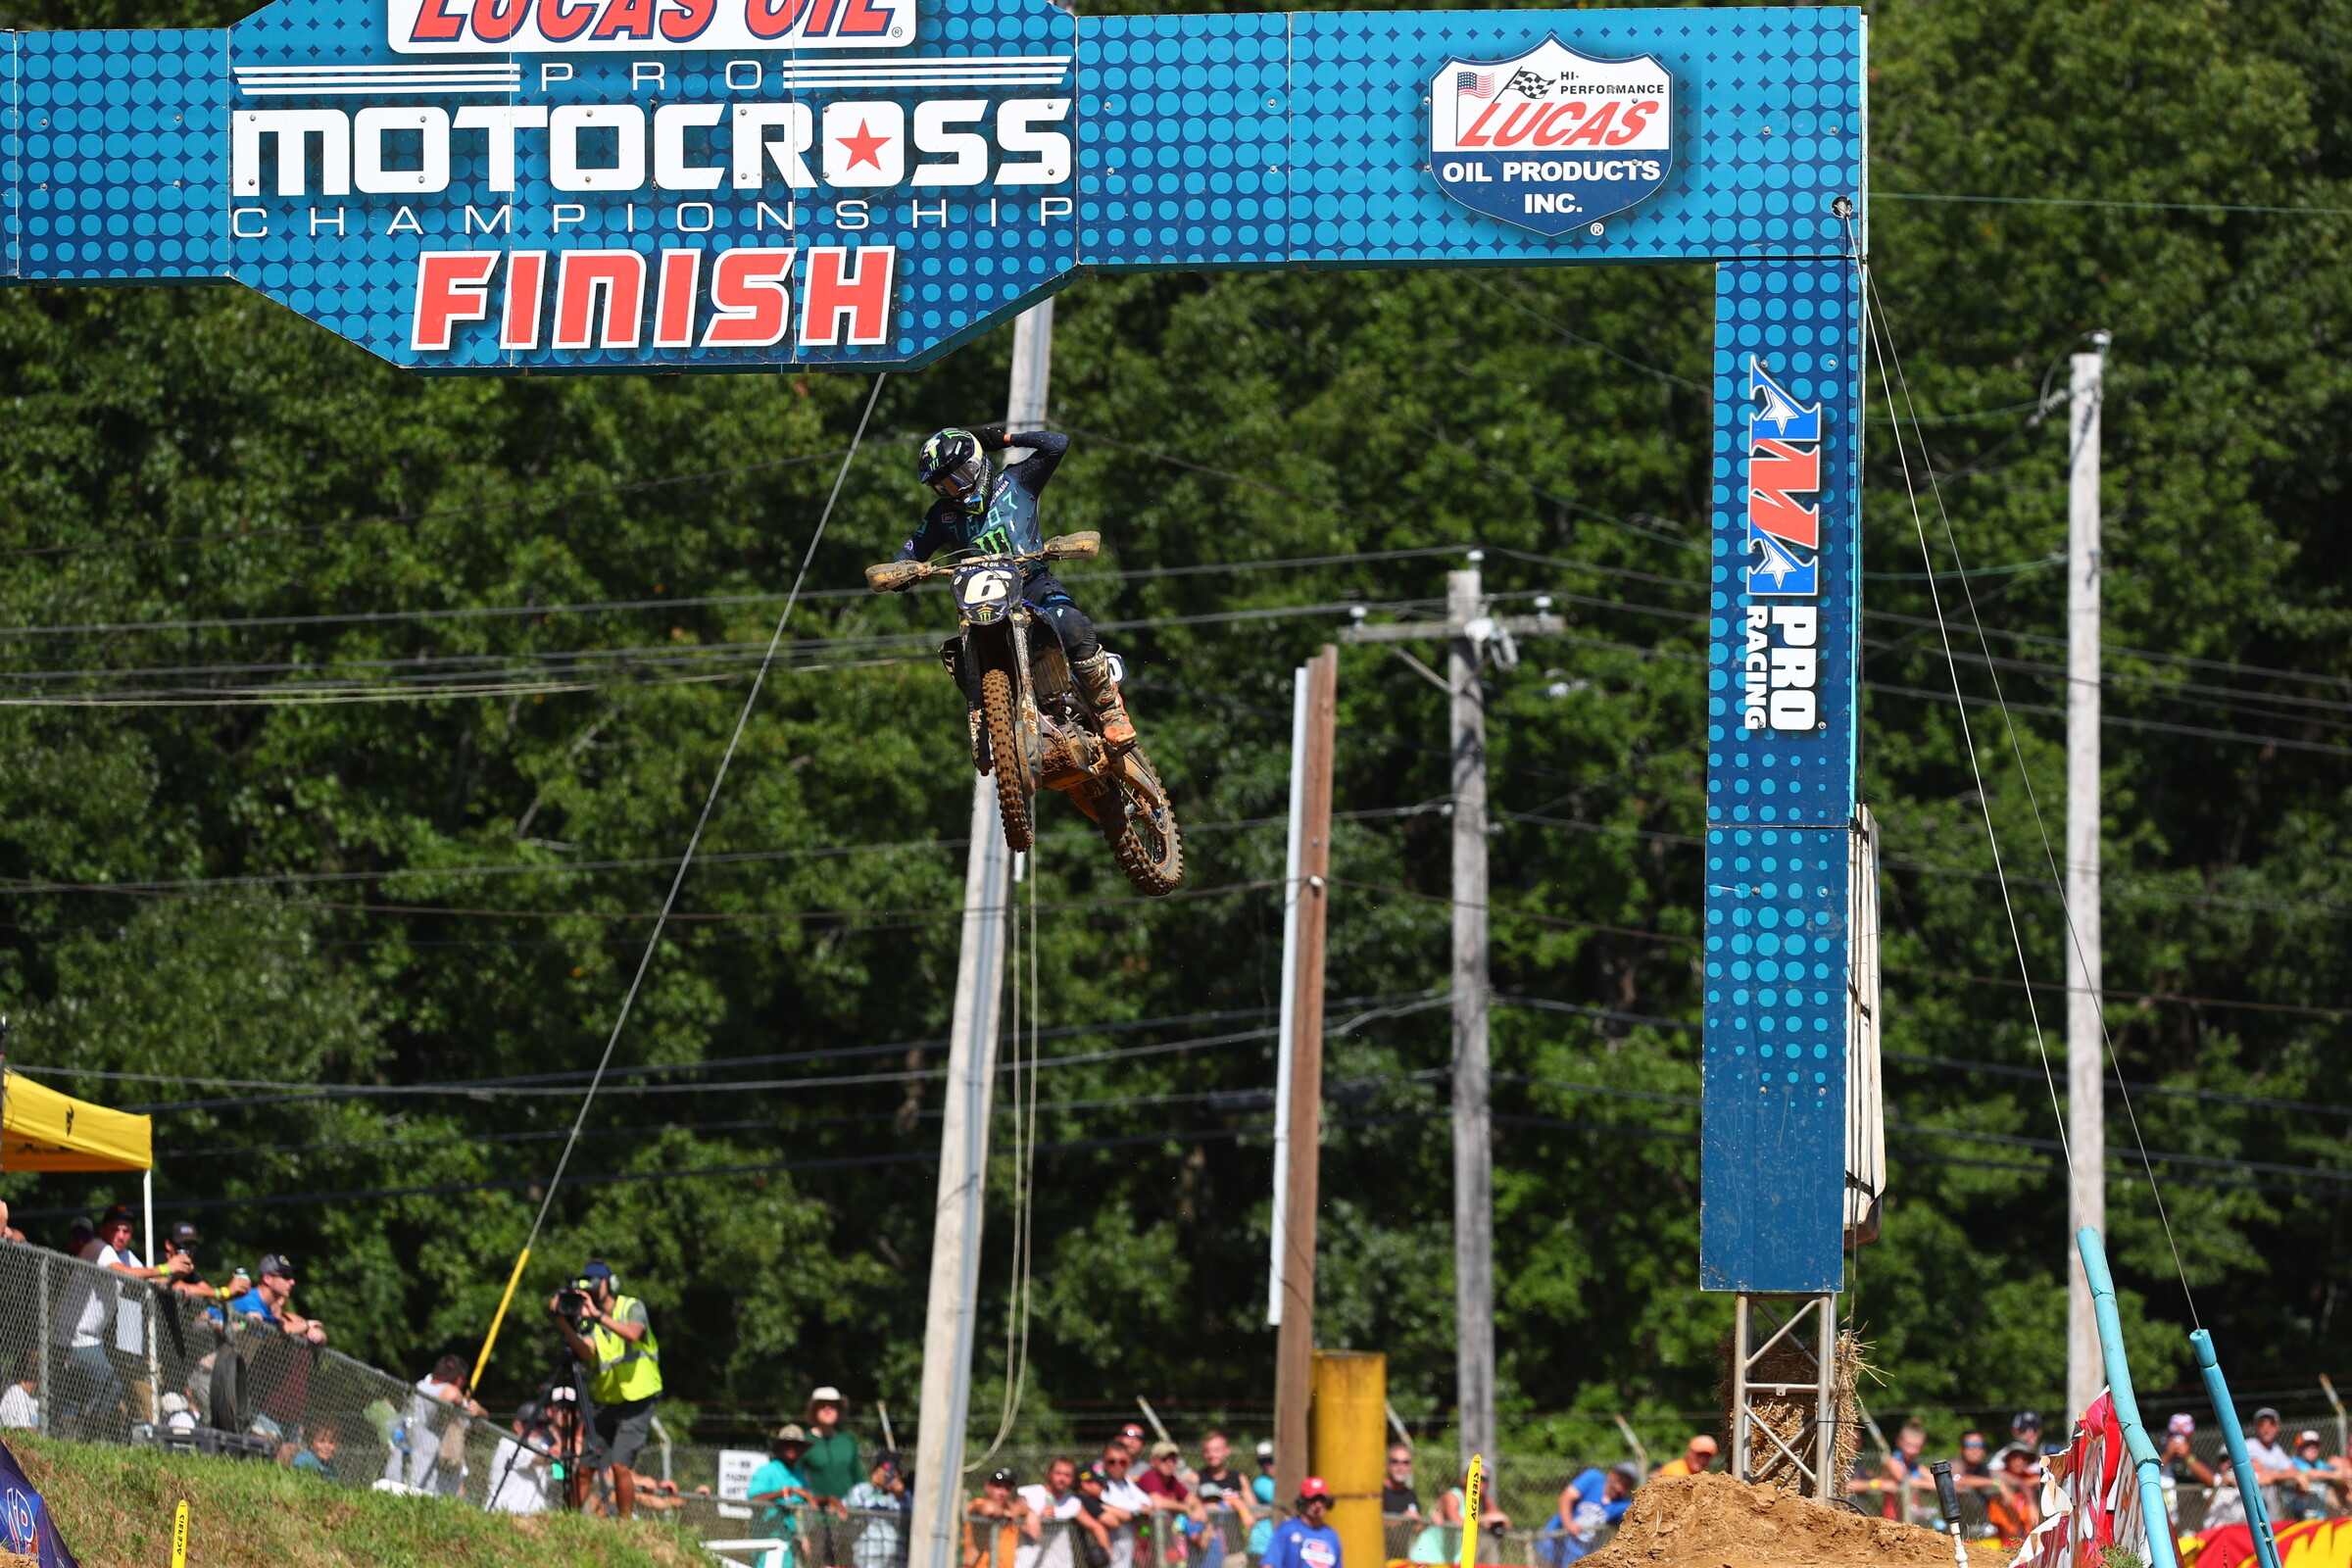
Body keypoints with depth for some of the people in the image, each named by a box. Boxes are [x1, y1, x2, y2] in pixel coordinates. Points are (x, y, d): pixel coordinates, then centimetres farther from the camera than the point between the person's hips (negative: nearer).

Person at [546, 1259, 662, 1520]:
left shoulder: (632, 1308, -4)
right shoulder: (588, 1320, 5)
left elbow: (633, 1333, -26)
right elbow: (587, 1353, -14)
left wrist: (598, 1315, -33)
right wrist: (562, 1322, -26)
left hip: (635, 1403, -5)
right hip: (605, 1401, 5)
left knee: (620, 1464, -17)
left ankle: (626, 1522, -8)